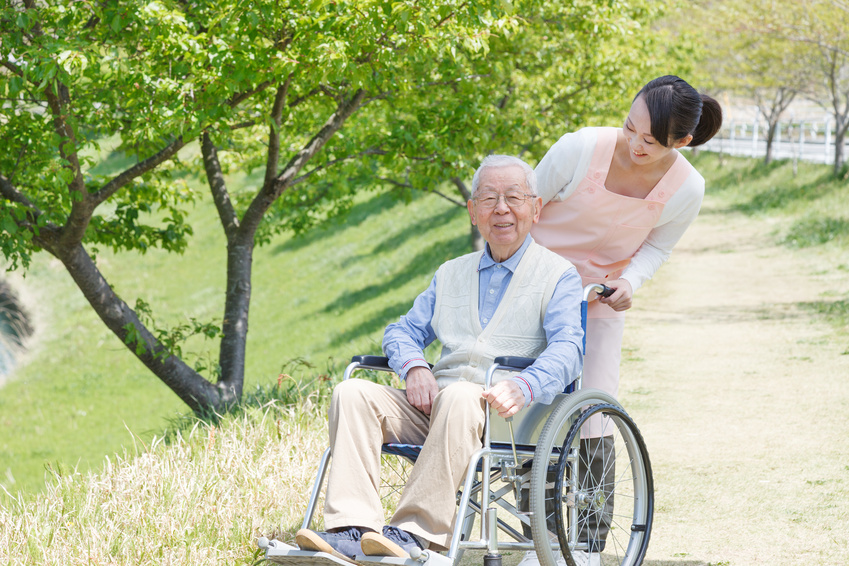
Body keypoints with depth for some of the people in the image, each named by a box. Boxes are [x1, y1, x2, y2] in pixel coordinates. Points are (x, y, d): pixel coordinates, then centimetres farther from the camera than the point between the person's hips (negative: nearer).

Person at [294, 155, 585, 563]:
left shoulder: (559, 276, 8)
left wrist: (523, 387, -29)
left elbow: (566, 350, -8)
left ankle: (416, 533, -43)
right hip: (433, 403, 5)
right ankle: (353, 529, -32)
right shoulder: (451, 274, 27)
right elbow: (402, 331, 23)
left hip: (504, 414, -5)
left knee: (460, 397, -39)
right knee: (353, 393, -19)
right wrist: (414, 368, -2)